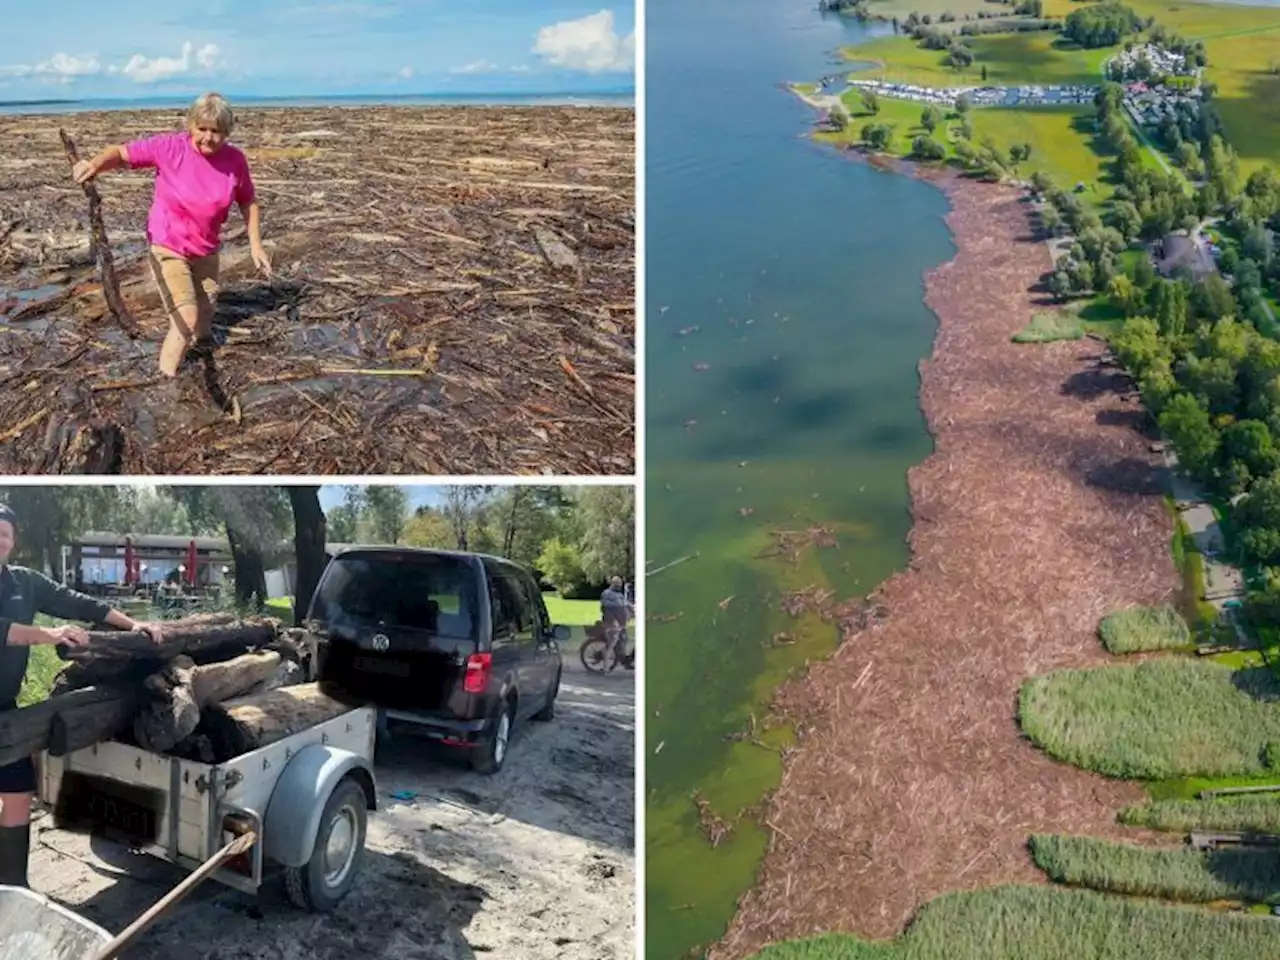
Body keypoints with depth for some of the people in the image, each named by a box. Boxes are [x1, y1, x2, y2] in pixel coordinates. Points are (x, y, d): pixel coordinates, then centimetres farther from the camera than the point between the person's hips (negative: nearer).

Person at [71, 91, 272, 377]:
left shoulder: (234, 160, -11)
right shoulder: (170, 148, -19)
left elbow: (248, 202, 3)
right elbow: (122, 153, -15)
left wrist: (255, 244, -1)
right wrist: (95, 165, -36)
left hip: (206, 252, 4)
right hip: (168, 249, -4)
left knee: (204, 320, 22)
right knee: (187, 319, -16)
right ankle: (167, 377, 3)